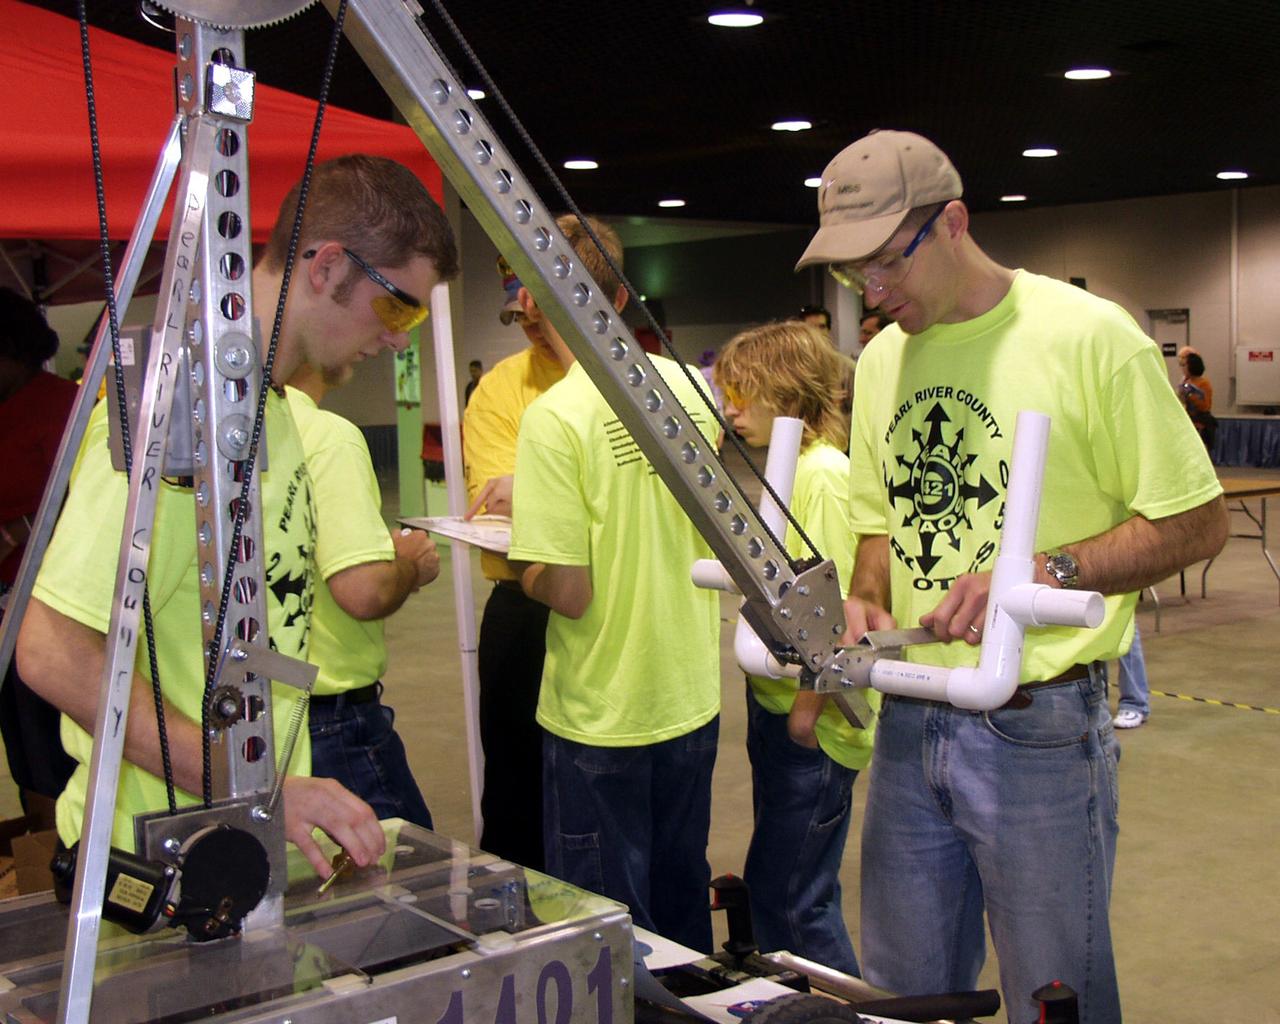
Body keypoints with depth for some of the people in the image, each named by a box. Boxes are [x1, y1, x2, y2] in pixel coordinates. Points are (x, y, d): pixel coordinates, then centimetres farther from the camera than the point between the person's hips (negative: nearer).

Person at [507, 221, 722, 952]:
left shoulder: (555, 418, -20)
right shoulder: (693, 386, -1)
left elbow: (568, 590, -21)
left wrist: (517, 556, 1)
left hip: (603, 713, -6)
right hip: (694, 697, 6)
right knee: (683, 897, 22)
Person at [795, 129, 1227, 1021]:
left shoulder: (1090, 335, -11)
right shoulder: (882, 360, 10)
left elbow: (1199, 522, -8)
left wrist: (1048, 573, -21)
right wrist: (866, 600, -1)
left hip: (1040, 724, -6)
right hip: (909, 720, 6)